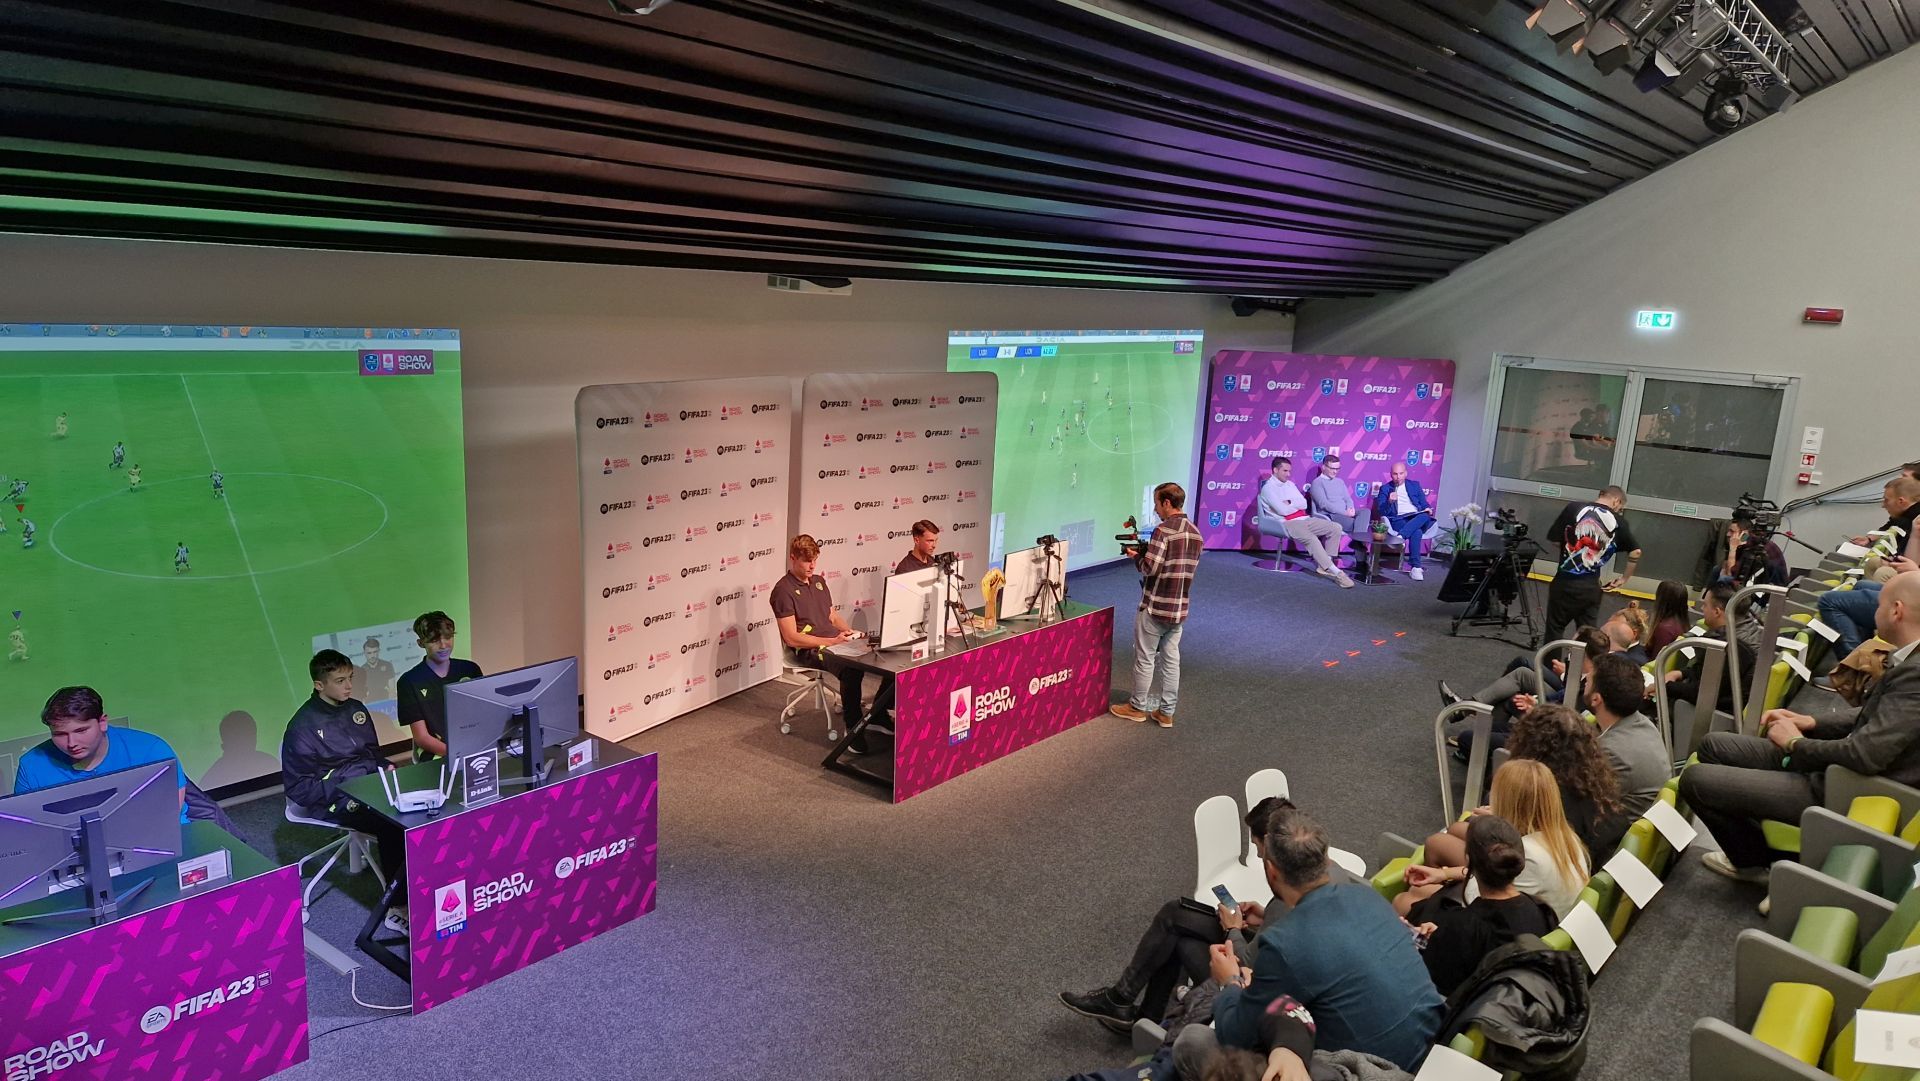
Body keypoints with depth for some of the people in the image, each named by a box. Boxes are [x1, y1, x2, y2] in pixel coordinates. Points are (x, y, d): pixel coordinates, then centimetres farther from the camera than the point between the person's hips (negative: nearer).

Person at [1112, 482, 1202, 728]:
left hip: (1155, 607, -7)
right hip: (1180, 608, 7)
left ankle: (1138, 707, 19)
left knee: (1145, 658, 7)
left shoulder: (1163, 531, -18)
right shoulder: (1196, 534, 7)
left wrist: (1136, 556, -1)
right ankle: (1166, 712, 17)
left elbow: (1150, 568, -22)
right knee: (1171, 659, 11)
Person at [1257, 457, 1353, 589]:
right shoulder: (1268, 488, -2)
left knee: (1335, 528, -7)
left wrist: (1290, 503, -7)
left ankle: (1324, 566, -10)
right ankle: (1336, 573, -34)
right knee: (1311, 538, -35)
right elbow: (1283, 511, -13)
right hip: (1288, 523, -8)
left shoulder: (1290, 484, 22)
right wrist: (1297, 504, 3)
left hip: (1305, 520, 8)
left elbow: (1304, 504, 11)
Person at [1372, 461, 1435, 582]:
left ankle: (1400, 536, -44)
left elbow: (1424, 503, 19)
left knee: (1425, 516, -37)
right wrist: (1389, 501, -17)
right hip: (1398, 520, -3)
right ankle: (1415, 567, -38)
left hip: (1418, 518, 3)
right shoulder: (1385, 489, 14)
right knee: (1416, 532, -37)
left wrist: (1428, 509, -6)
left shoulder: (1415, 485, 22)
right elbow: (1381, 511, 4)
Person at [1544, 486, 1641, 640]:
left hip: (1565, 582, -1)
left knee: (1554, 629, 12)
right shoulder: (1619, 522, -1)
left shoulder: (1573, 508, -6)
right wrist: (1624, 578, 14)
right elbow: (1635, 552, 3)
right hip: (1591, 588, 2)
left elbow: (1554, 539, -2)